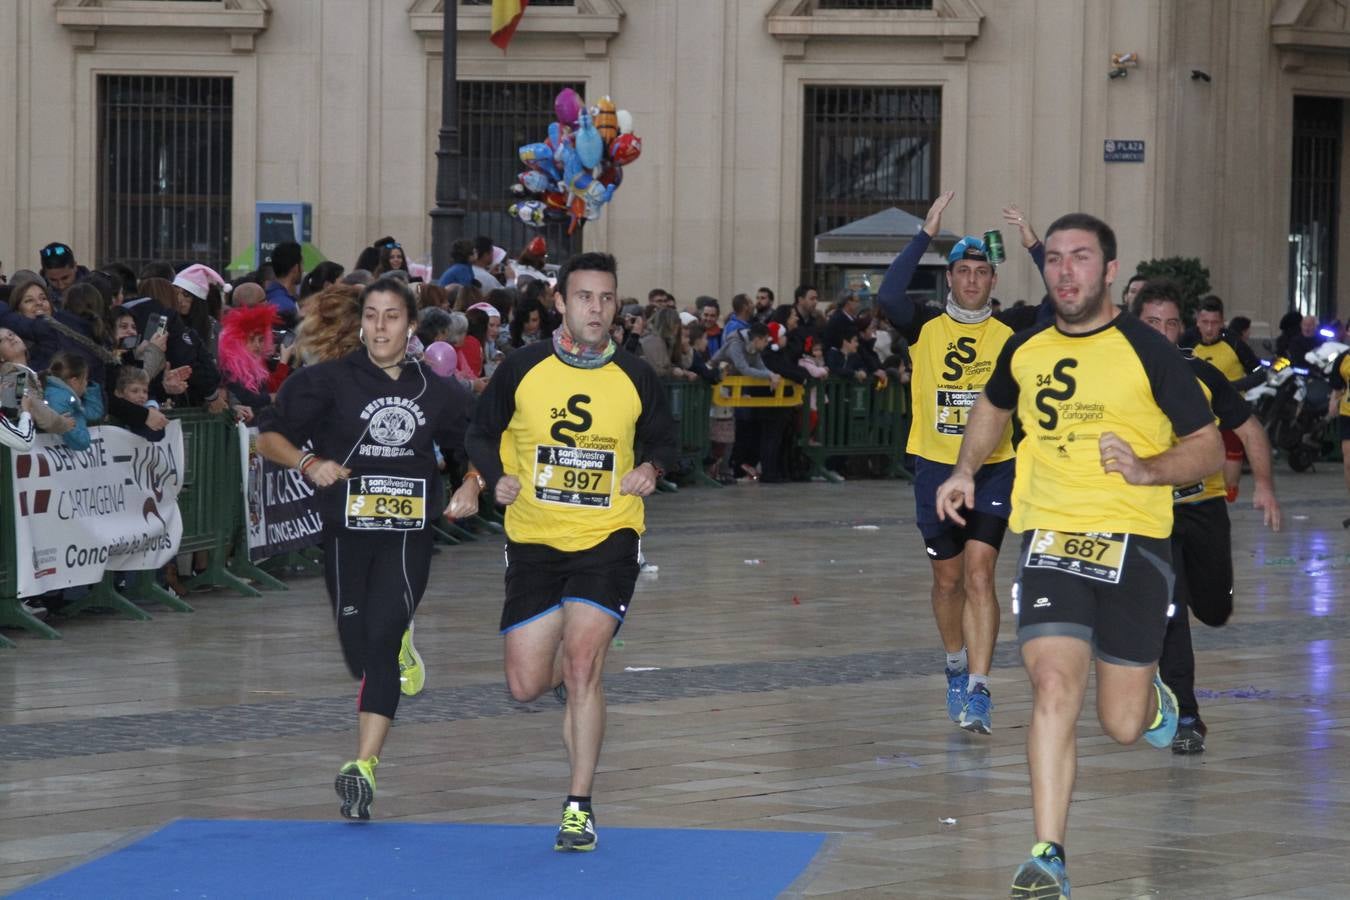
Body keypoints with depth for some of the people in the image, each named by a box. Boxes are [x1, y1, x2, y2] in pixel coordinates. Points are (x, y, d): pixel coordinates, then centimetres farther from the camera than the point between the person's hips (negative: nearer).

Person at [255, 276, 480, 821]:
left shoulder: (436, 392, 8)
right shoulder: (330, 382, 0)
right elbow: (268, 437, -1)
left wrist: (471, 486, 1)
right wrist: (309, 463, -19)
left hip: (408, 535, 0)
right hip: (346, 533, 1)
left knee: (380, 640, -19)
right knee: (360, 654, 8)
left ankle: (364, 765, -21)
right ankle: (402, 648, 48)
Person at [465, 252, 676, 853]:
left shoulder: (636, 379, -1)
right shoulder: (522, 369, -3)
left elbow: (663, 440, 14)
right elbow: (482, 433, 9)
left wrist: (650, 469, -7)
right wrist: (498, 478, -10)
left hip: (607, 539, -2)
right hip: (533, 541, 2)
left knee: (582, 663, -18)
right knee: (526, 686, 1)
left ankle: (579, 808, -9)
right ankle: (576, 672, 40)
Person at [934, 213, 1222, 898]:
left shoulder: (1147, 351, -5)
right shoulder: (1024, 350, 7)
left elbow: (1209, 448, -1)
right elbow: (994, 408, 31)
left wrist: (1147, 470, -18)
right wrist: (965, 470, 15)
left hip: (1133, 540, -2)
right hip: (1049, 537, 2)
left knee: (1122, 726, 3)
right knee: (1053, 686, -18)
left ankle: (1152, 698, 42)